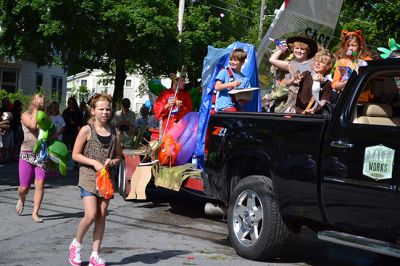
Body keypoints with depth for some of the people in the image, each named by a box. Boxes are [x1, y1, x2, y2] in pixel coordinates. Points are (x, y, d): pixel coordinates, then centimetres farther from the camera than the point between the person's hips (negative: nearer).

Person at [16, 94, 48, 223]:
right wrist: (35, 109, -11)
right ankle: (21, 199, 38)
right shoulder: (26, 115, 0)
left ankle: (35, 213, 1)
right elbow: (33, 125, -21)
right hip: (27, 154, -2)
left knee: (40, 184, -9)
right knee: (24, 187, 2)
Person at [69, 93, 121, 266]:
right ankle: (76, 243, 15)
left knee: (101, 216, 4)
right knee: (91, 215, -13)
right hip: (88, 176, -4)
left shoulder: (115, 132, 5)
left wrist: (112, 162, -9)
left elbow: (119, 156, 14)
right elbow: (75, 155, -5)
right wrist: (94, 162, -16)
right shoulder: (87, 130, -6)